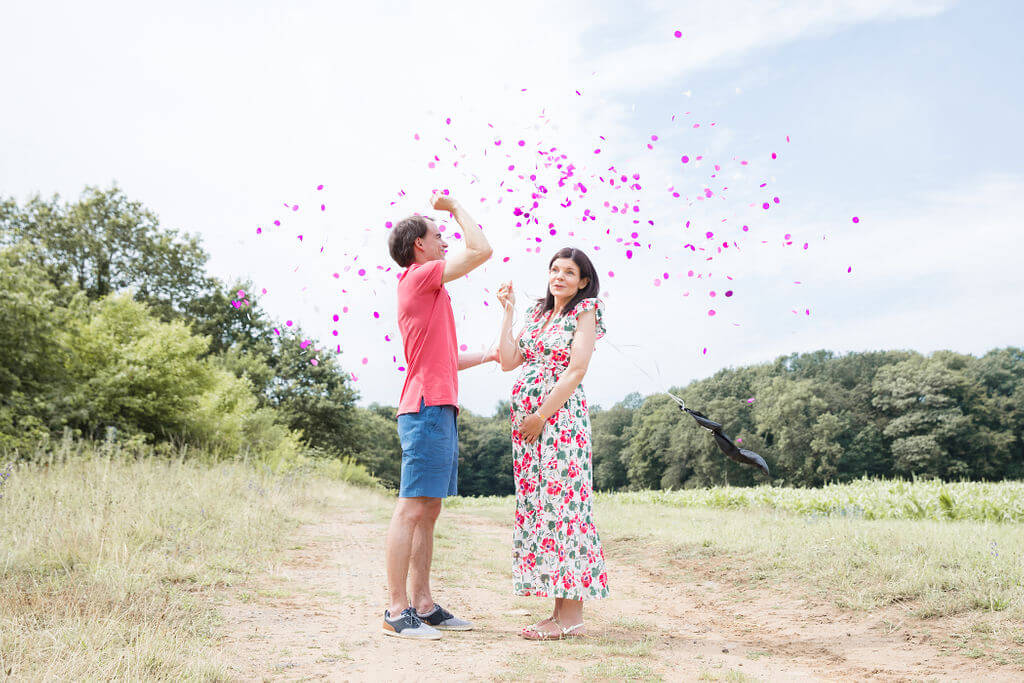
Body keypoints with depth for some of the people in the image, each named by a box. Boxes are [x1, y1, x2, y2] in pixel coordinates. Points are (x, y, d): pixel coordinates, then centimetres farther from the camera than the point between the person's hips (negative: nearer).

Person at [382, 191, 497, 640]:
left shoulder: (425, 290, 24)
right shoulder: (420, 276, -6)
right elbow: (480, 250, -11)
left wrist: (485, 356, 31)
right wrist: (455, 207, 2)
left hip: (439, 410, 10)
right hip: (427, 408, -10)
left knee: (428, 510, 9)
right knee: (412, 508, -9)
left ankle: (423, 606, 14)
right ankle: (397, 611, -6)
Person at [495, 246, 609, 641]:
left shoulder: (585, 312, -1)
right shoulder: (537, 313, 19)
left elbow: (576, 371, -10)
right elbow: (508, 361, 9)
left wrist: (542, 415, -14)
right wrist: (508, 311, 9)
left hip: (561, 414, -7)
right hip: (526, 416, 7)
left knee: (561, 503, -8)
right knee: (535, 503, 6)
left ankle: (571, 616, -2)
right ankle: (561, 612, 13)